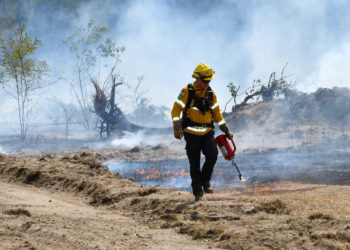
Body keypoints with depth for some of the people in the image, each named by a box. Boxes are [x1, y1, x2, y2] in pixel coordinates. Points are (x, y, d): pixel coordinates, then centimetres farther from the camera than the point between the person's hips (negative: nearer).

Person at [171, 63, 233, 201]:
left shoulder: (210, 93, 10)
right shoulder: (187, 91, -5)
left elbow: (216, 113, 18)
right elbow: (176, 109, -8)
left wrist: (226, 130, 17)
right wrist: (177, 127, -21)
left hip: (207, 132, 3)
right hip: (191, 133, -3)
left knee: (212, 155, -18)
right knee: (195, 164, 1)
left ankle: (205, 181, 5)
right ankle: (197, 191, 11)